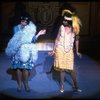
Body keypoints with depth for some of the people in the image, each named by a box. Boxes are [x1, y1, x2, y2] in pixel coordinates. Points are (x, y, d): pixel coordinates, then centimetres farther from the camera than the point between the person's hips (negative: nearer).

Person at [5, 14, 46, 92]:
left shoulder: (30, 29, 3)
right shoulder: (16, 28, 5)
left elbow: (33, 40, -2)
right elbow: (14, 40, 12)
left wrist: (38, 34, -12)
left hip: (26, 51, -1)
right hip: (18, 51, 1)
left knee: (25, 67, -5)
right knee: (18, 67, 0)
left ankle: (26, 84, 10)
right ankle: (19, 84, 12)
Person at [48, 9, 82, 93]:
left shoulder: (75, 28, -4)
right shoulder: (62, 27, -5)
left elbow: (76, 40, 7)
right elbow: (57, 39, 3)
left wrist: (77, 51, 10)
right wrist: (53, 51, 5)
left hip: (69, 51, 0)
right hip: (60, 49, 0)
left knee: (71, 69, -2)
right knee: (62, 68, 5)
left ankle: (76, 86, 12)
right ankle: (62, 85, 19)